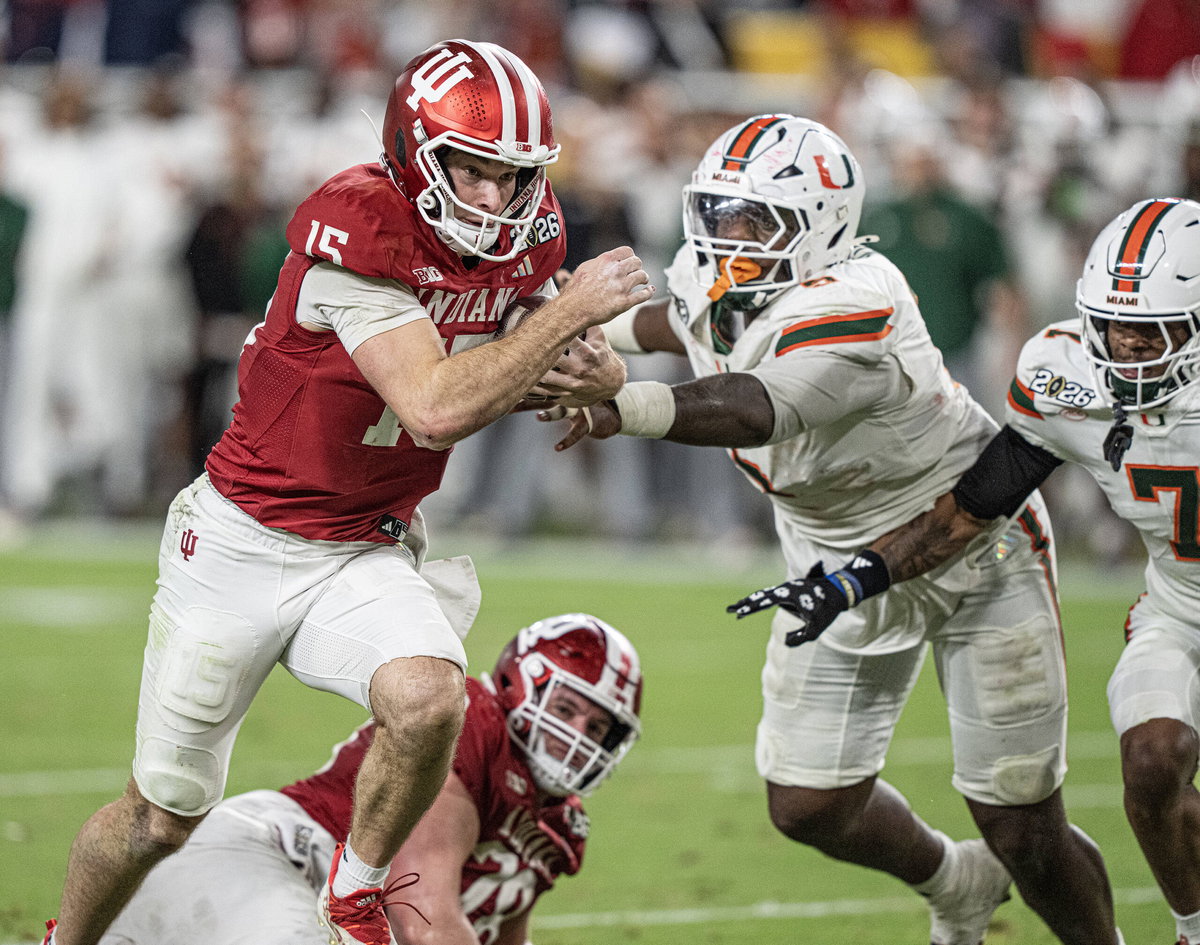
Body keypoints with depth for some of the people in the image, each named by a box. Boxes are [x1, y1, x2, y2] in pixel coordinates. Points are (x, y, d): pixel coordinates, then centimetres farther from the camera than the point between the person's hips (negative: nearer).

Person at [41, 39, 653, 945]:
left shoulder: (525, 232, -6)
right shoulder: (359, 228, -27)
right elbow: (435, 409, -34)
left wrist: (589, 369, -19)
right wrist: (570, 310, -31)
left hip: (365, 553, 4)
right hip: (241, 539, -4)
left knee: (429, 698, -28)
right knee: (161, 816, 8)